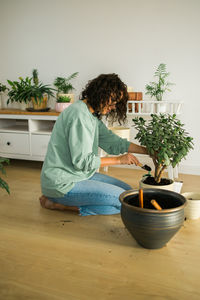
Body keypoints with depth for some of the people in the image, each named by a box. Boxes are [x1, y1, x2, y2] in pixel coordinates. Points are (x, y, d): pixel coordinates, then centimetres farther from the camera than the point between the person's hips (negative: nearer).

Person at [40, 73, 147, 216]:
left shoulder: (92, 115, 10)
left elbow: (112, 142, 11)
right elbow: (82, 161, -23)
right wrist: (119, 159, -16)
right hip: (62, 183, -10)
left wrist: (148, 150, 5)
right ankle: (59, 203, -7)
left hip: (81, 175, 10)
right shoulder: (79, 115, -21)